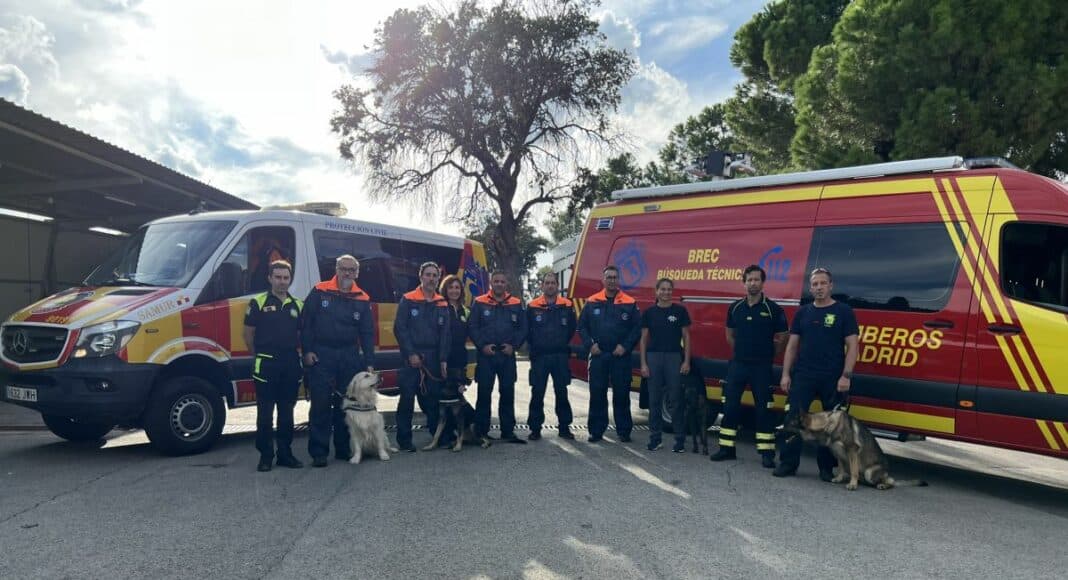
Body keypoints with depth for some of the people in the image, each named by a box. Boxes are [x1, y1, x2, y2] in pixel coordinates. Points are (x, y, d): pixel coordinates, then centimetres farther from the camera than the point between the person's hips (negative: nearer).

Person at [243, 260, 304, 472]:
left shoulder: (298, 305, 11)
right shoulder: (258, 302, 0)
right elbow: (248, 333, 2)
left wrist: (299, 356, 5)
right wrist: (258, 356, 3)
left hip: (291, 364, 4)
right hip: (266, 365, -4)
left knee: (287, 412, 11)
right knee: (265, 413, 2)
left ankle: (285, 453, 19)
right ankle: (265, 456, 10)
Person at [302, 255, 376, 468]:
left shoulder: (362, 299, 6)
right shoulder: (320, 292, 0)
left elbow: (367, 333, 6)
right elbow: (306, 323, -1)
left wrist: (369, 362, 1)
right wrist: (307, 351, -8)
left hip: (349, 356, 3)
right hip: (321, 355, -3)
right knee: (320, 403, -4)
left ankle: (343, 448, 19)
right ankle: (318, 452, 1)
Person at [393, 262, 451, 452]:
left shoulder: (442, 304, 11)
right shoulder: (408, 300, 0)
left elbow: (445, 334, 8)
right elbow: (399, 328, -5)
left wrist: (443, 360, 0)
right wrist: (411, 354, -11)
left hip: (433, 358, 3)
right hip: (411, 357, -3)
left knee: (433, 397, 6)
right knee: (407, 398, -2)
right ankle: (404, 440, 5)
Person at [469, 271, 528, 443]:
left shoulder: (516, 304, 8)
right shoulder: (479, 303, 3)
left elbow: (523, 328, 8)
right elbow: (472, 327, 0)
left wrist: (514, 345, -6)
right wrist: (482, 345, -11)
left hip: (507, 355, 2)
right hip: (486, 354, -2)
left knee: (508, 393, 6)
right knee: (484, 393, 1)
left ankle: (508, 431, 15)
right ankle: (481, 432, 9)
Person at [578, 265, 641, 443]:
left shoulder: (629, 303, 1)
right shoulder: (592, 302, 6)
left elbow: (637, 328, 0)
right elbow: (582, 326, 8)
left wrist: (625, 346, -9)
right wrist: (590, 345, -4)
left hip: (620, 356, -1)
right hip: (598, 355, 1)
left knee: (621, 394, 3)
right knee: (597, 394, 5)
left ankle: (624, 432, 13)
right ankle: (596, 431, 14)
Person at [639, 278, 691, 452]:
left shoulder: (680, 310, 3)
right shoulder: (649, 313, 6)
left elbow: (686, 336, 4)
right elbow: (644, 339, 6)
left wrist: (687, 361, -4)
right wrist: (643, 364, -1)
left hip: (674, 357, -1)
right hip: (653, 357, 2)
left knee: (677, 399, -1)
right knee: (654, 400, 6)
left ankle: (680, 439, 8)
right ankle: (655, 438, 15)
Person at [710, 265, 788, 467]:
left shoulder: (773, 309, -6)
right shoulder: (735, 307, 5)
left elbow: (782, 339, 1)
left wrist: (766, 356, 6)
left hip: (762, 367, -3)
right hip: (737, 365, 4)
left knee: (763, 409, 1)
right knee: (730, 406, 5)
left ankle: (767, 453, 7)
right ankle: (727, 448, 15)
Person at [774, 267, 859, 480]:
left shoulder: (844, 312, 0)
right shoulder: (803, 312, 10)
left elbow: (852, 346, -4)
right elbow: (792, 345, 11)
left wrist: (846, 375, -13)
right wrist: (785, 374, 3)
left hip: (833, 378, -2)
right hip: (803, 375, 2)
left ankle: (827, 468, 18)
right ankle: (788, 463, 6)